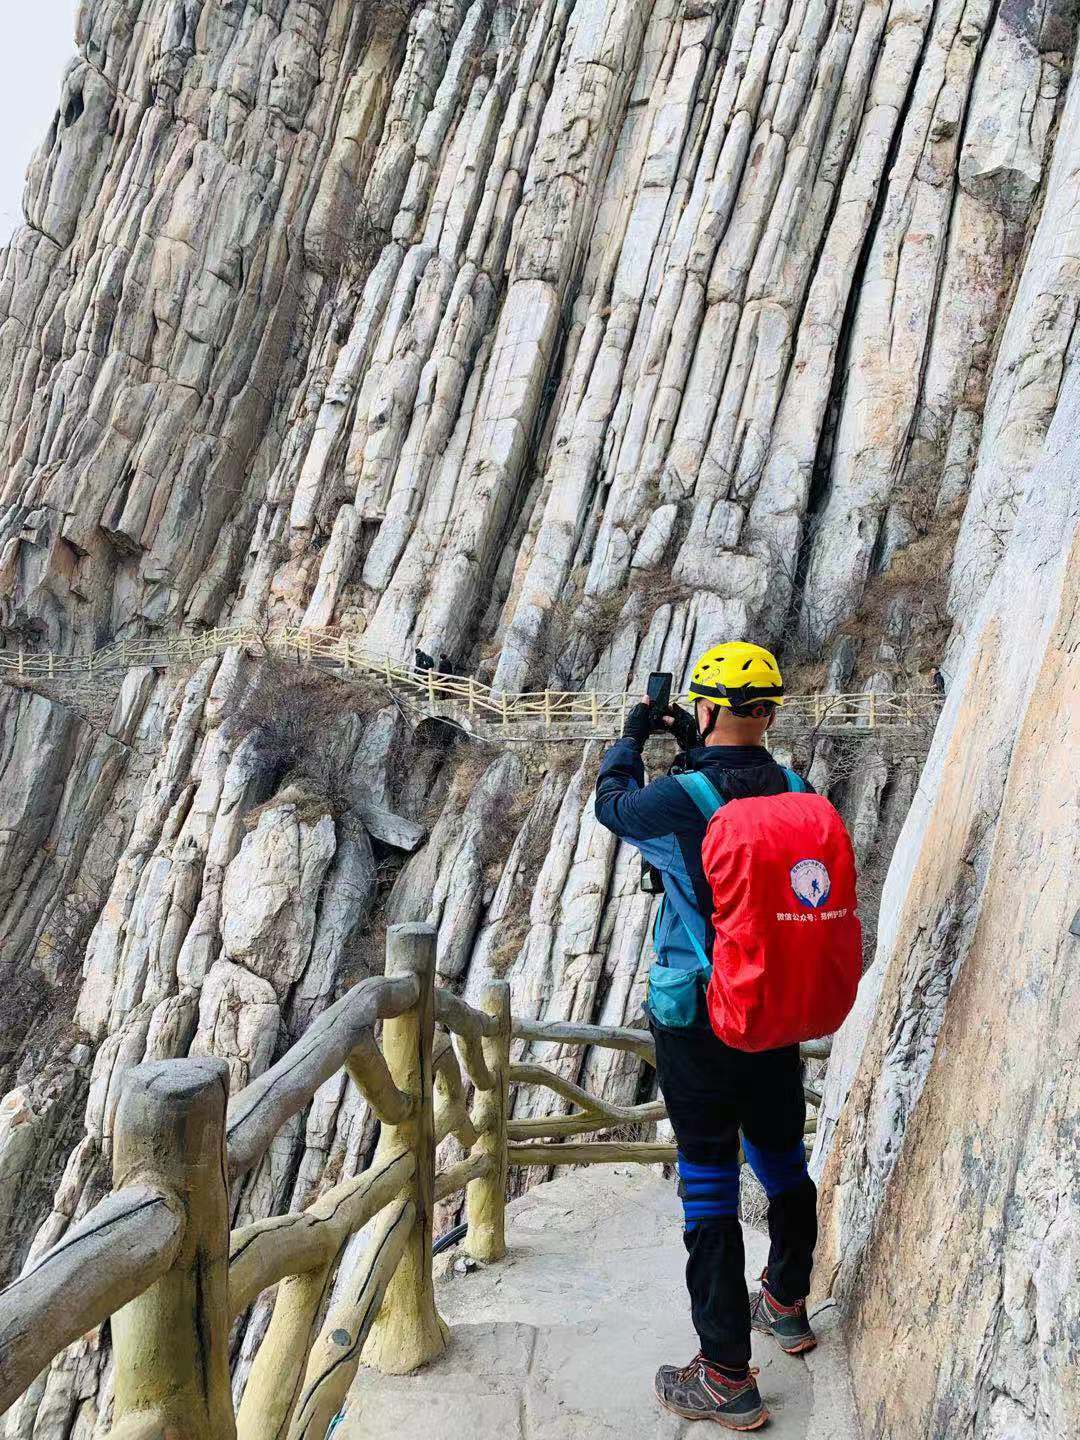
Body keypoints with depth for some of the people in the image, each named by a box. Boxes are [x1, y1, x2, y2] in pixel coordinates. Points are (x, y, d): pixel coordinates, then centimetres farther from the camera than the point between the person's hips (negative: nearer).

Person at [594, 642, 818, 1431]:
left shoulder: (677, 804, -22)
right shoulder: (796, 791, -7)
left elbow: (612, 801, 0)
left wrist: (633, 735, 17)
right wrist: (692, 747, 20)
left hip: (698, 1026, -6)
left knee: (710, 1185, 5)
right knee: (782, 1158, 23)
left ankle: (728, 1379, 16)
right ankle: (787, 1303, 46)